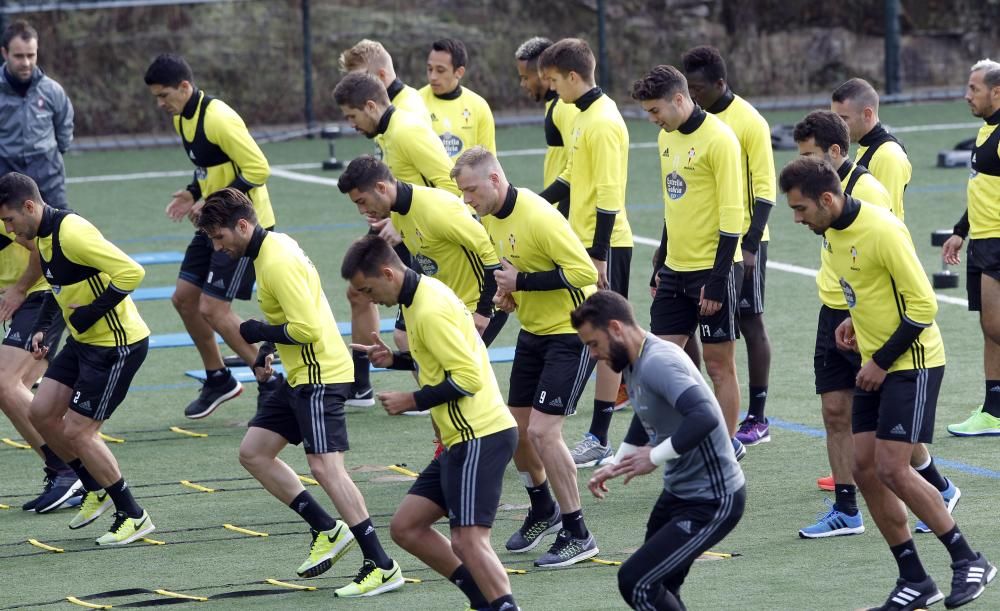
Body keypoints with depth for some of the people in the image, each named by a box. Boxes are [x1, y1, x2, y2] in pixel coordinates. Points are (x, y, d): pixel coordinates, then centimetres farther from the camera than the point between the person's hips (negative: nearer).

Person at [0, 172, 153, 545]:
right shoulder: (42, 237, 6)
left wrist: (89, 313, -23)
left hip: (117, 344, -10)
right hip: (83, 341, 10)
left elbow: (131, 272, -29)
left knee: (77, 431, -7)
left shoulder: (71, 233, -24)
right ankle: (96, 490, 24)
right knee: (42, 413, 7)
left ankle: (133, 516, 7)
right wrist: (43, 327, 11)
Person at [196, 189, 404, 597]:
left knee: (325, 466, -15)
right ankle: (328, 530, 15)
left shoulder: (277, 262, -20)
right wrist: (268, 351, 12)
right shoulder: (272, 247, 11)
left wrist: (259, 333, -11)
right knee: (253, 453, 12)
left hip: (320, 375, -11)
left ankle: (382, 567, -14)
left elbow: (307, 328, -25)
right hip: (299, 376, 11)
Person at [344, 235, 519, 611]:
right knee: (405, 527, 11)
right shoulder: (423, 293, 12)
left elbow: (468, 377, -22)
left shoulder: (430, 311, -18)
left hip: (480, 438, -11)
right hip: (462, 438, 11)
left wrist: (412, 402, -13)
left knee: (468, 541, -16)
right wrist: (394, 360, 9)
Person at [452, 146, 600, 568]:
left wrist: (521, 283, -23)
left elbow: (584, 271, -27)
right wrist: (507, 294, 1)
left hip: (572, 333, -9)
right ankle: (543, 510, 36)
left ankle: (577, 535, -4)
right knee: (516, 427, 11)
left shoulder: (538, 217, -24)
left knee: (542, 430, -15)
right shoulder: (489, 218, 4)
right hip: (534, 331, 9)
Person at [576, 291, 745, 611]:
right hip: (678, 494, 11)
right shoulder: (634, 364, 8)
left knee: (635, 582, -16)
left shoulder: (658, 362, -24)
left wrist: (655, 457, -29)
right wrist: (615, 466, 17)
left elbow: (704, 418, -39)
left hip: (713, 503, -11)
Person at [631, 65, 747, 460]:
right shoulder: (668, 137, 11)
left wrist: (717, 279, -19)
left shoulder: (718, 139, -15)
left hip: (713, 269, -8)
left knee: (718, 364, 1)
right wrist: (661, 265, 18)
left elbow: (731, 214, -16)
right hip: (676, 269, 8)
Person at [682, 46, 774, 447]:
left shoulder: (750, 123, -12)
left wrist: (749, 245, -18)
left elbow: (764, 190, -12)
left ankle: (757, 419, 8)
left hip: (741, 241, -6)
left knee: (750, 324, 2)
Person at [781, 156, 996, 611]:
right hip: (874, 365, 9)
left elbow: (923, 304, -20)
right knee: (865, 468, 2)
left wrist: (882, 362, -16)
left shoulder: (881, 230, -22)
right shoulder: (832, 233, 6)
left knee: (892, 469, -13)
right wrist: (856, 321, 6)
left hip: (912, 364, -9)